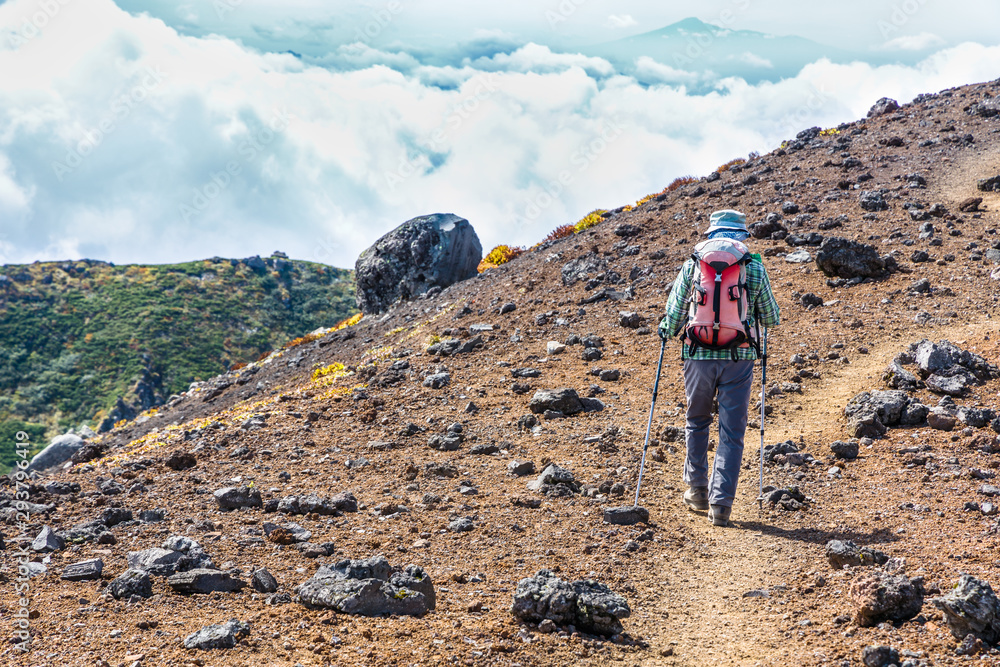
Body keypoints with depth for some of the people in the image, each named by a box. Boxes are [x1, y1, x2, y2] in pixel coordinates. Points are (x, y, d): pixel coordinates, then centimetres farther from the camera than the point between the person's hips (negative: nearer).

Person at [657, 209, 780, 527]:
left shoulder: (692, 265, 2)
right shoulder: (755, 268, 2)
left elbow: (674, 314, 3)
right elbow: (771, 319, 8)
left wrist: (667, 330, 25)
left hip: (699, 355, 1)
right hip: (739, 357, -1)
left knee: (697, 422, 22)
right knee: (732, 432, 5)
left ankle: (697, 490, 28)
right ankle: (721, 503, 0)